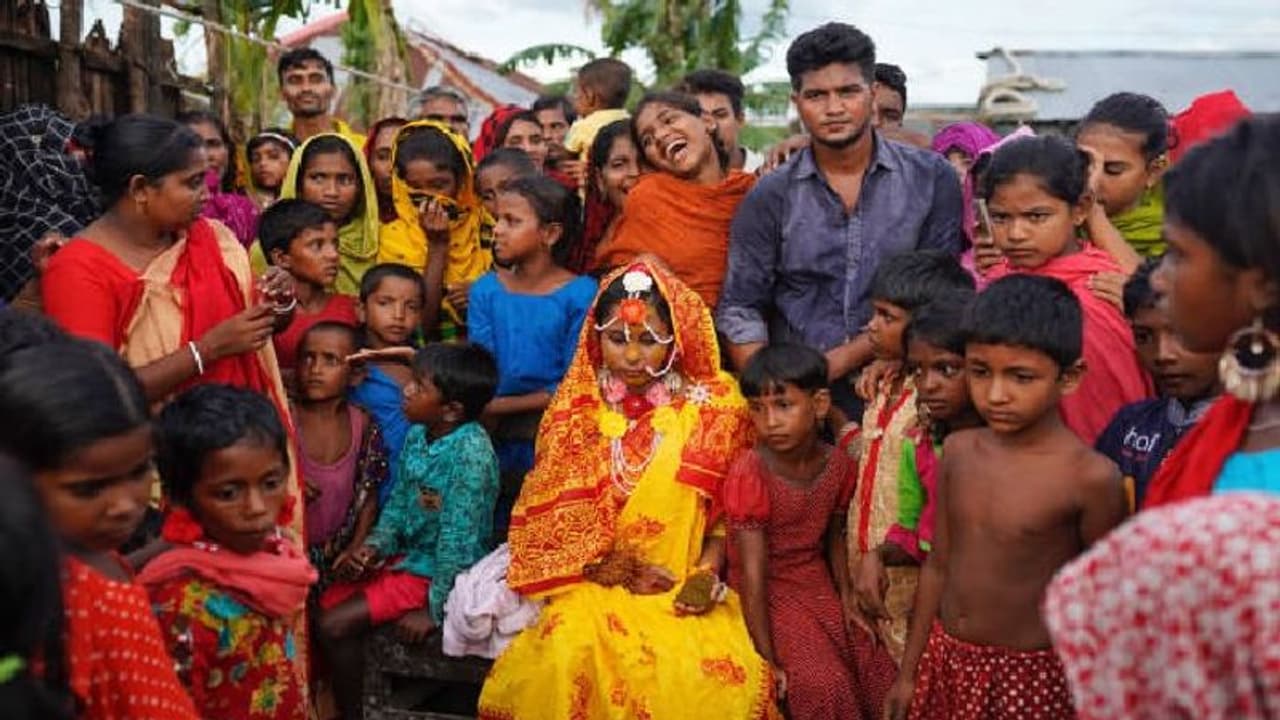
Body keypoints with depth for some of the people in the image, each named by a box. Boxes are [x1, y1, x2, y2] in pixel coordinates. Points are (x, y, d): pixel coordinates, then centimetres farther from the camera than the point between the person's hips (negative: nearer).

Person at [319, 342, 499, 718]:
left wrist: (435, 608, -20)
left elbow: (458, 537, -25)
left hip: (438, 571, -8)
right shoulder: (418, 434, -2)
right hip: (407, 554, 8)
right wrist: (374, 546, -10)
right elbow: (398, 504, 8)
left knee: (336, 624, -11)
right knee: (323, 604, 8)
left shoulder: (470, 452, -27)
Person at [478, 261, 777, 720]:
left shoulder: (714, 407, 0)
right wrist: (620, 571, -6)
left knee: (726, 673, -27)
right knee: (570, 656, -30)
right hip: (595, 581, 1)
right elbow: (553, 511, 6)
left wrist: (706, 574, -13)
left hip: (683, 587, 0)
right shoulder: (575, 407, 4)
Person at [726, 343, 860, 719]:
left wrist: (847, 598, -1)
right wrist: (767, 660, -22)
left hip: (817, 583, 5)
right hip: (768, 593, -5)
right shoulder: (750, 473, -23)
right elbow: (753, 575, -22)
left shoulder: (837, 465, -6)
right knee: (822, 683, -17)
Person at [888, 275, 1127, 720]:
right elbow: (938, 565, 7)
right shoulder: (958, 451, -2)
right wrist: (908, 671, 12)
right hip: (944, 661, 5)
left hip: (1029, 675, -5)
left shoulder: (1090, 478, -18)